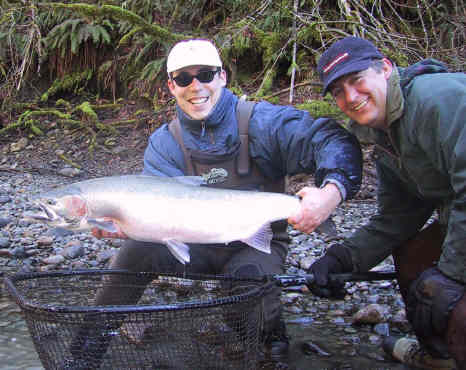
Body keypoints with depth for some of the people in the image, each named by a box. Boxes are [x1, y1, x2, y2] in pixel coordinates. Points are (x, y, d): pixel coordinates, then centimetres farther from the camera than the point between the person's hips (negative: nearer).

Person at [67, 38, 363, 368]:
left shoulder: (262, 122, -15)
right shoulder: (164, 143, -3)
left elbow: (335, 142, -23)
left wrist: (333, 190, -45)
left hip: (258, 245, -2)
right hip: (198, 248, 3)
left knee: (247, 275, -34)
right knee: (140, 249, -22)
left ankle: (271, 331, 1)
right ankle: (90, 342, -4)